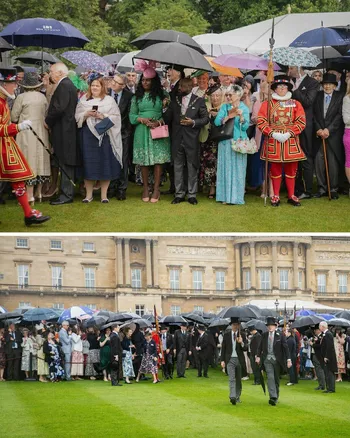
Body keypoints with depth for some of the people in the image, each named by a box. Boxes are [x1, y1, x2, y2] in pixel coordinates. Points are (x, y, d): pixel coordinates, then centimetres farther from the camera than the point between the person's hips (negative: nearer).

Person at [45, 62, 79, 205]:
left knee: (65, 163, -7)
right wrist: (50, 121, 12)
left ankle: (66, 195, -6)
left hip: (64, 130, -10)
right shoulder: (68, 84, 16)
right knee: (65, 163, 12)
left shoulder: (64, 86, -16)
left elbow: (59, 108, -23)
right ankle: (67, 192, 16)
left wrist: (48, 121, -10)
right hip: (67, 128, 10)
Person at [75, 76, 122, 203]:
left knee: (105, 165, -1)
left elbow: (116, 117, 0)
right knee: (88, 164, 0)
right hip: (88, 135, 1)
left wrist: (103, 116, -13)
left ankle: (104, 194, 6)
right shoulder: (83, 100, 11)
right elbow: (77, 117, 8)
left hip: (104, 135, -1)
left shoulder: (109, 100, 5)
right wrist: (86, 114, -10)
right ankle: (89, 194, 8)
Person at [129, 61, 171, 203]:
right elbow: (132, 115, 7)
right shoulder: (137, 97, 10)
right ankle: (145, 188, 11)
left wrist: (159, 122, -14)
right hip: (142, 131, 2)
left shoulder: (161, 95, 6)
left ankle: (156, 190, -1)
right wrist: (142, 119, -11)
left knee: (158, 160, -5)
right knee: (144, 161, 2)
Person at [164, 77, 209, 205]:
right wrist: (165, 108, -8)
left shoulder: (199, 101, 0)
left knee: (192, 168, 3)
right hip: (177, 140, 3)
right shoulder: (174, 101, 9)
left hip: (192, 140, -3)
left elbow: (205, 118, 0)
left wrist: (193, 122, -13)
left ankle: (192, 194, 10)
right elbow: (167, 119, 8)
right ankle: (179, 194, 14)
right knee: (178, 167, 7)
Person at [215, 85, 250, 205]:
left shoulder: (244, 108, 0)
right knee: (226, 168, 2)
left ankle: (236, 196, 6)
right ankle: (225, 196, 6)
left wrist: (241, 116, -24)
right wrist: (229, 116, -19)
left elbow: (245, 127, -8)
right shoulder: (224, 107, 7)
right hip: (225, 142, 2)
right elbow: (217, 122, -6)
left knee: (237, 168, 1)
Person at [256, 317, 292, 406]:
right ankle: (273, 397, -24)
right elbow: (260, 347, 13)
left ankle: (276, 396, 22)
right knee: (270, 377, -15)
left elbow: (285, 347, -5)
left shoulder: (280, 336, -2)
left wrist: (288, 359, -12)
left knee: (276, 379, 9)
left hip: (277, 360, 0)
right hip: (267, 359, 1)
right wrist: (258, 356, 1)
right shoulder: (264, 335, 6)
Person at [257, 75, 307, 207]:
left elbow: (301, 122, 0)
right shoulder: (267, 104, 6)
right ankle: (276, 196, 10)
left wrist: (289, 133, -13)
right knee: (275, 169, 3)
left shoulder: (295, 104, 7)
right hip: (273, 141, -1)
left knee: (291, 170, 4)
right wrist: (273, 133, -14)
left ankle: (291, 196, 13)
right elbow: (261, 121, -2)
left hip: (291, 141, 1)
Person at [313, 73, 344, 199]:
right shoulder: (318, 96, 11)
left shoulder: (340, 97, 1)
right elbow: (315, 115, 7)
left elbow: (339, 116, -5)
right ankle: (322, 188, 5)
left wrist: (328, 130, -12)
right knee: (319, 161, -2)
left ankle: (333, 189, 2)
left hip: (334, 135, -3)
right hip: (320, 135, 3)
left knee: (333, 162, -4)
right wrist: (319, 130, -6)